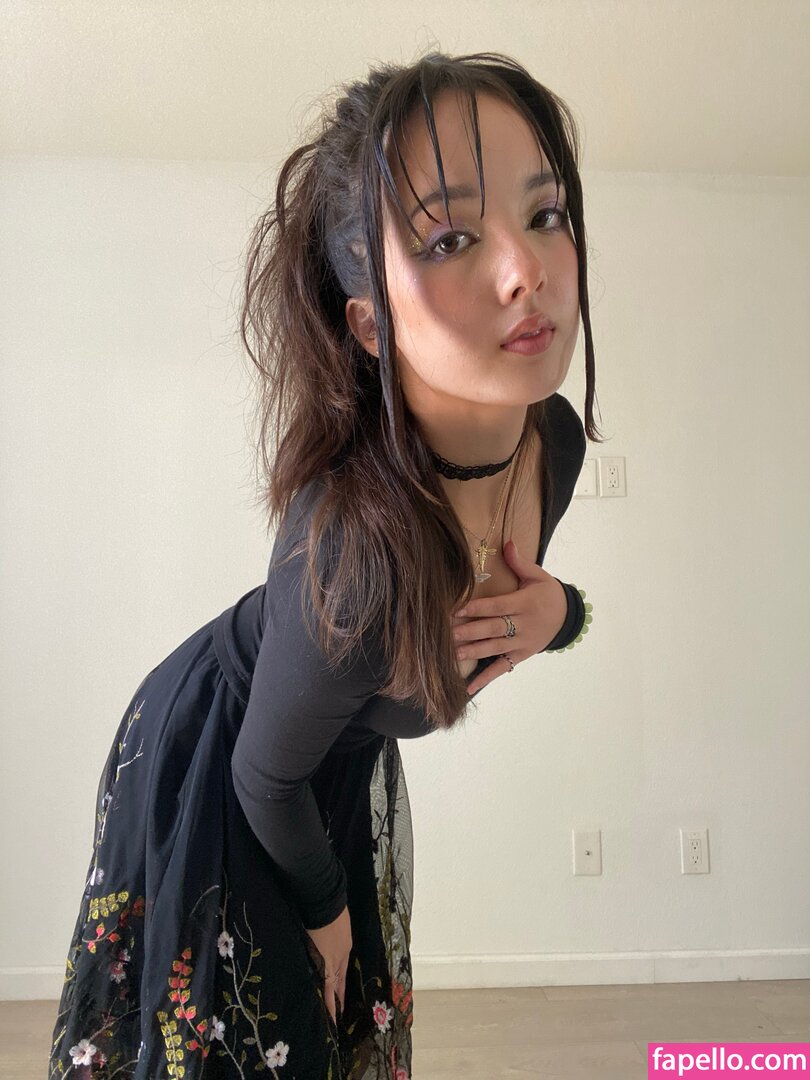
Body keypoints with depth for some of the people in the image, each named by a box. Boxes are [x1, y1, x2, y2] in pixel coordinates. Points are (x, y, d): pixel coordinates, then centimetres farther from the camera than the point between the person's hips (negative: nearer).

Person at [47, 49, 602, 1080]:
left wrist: (557, 610, -23)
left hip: (348, 764, 6)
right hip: (212, 766, -6)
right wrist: (323, 908, -3)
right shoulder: (356, 543, -42)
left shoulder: (554, 437, -20)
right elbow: (268, 775, -23)